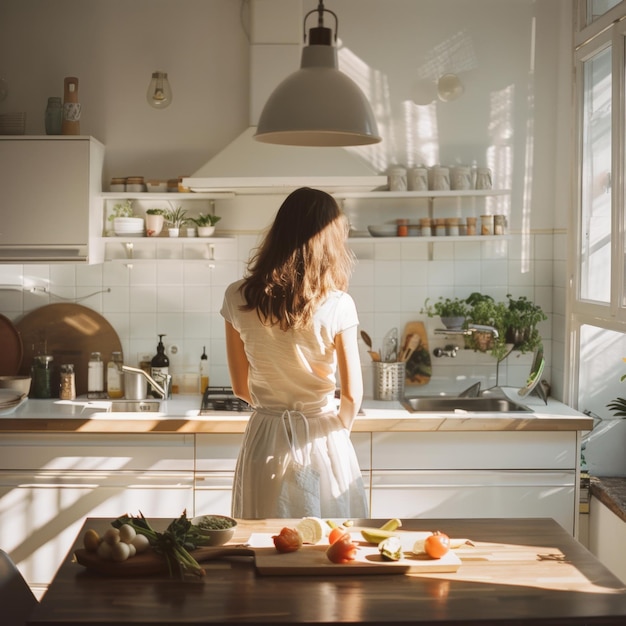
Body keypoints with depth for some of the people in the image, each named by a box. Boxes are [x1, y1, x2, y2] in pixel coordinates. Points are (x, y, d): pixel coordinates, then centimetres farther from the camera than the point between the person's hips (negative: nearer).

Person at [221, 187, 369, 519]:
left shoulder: (237, 299, -7)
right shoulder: (337, 306, -14)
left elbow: (241, 387, 2)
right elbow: (352, 394, -8)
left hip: (264, 440, 2)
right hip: (321, 441, -2)